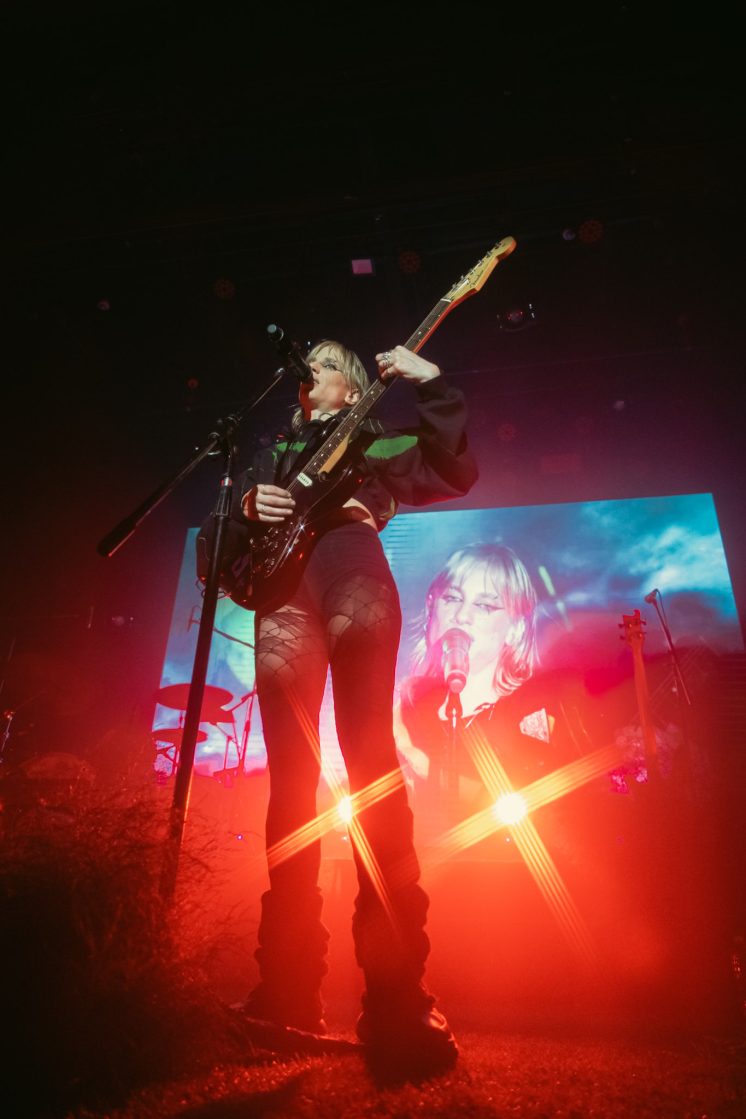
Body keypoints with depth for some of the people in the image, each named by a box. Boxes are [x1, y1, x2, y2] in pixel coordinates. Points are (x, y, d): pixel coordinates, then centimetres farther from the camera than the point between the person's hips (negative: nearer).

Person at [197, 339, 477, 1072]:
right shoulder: (272, 452, 33)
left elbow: (456, 473, 11)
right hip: (282, 582, 3)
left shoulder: (376, 440, 25)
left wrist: (430, 386, 7)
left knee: (369, 752, -15)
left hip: (349, 559, -3)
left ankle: (396, 995, -13)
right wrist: (245, 505, 4)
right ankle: (290, 984, -1)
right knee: (290, 775, -6)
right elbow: (217, 536, 26)